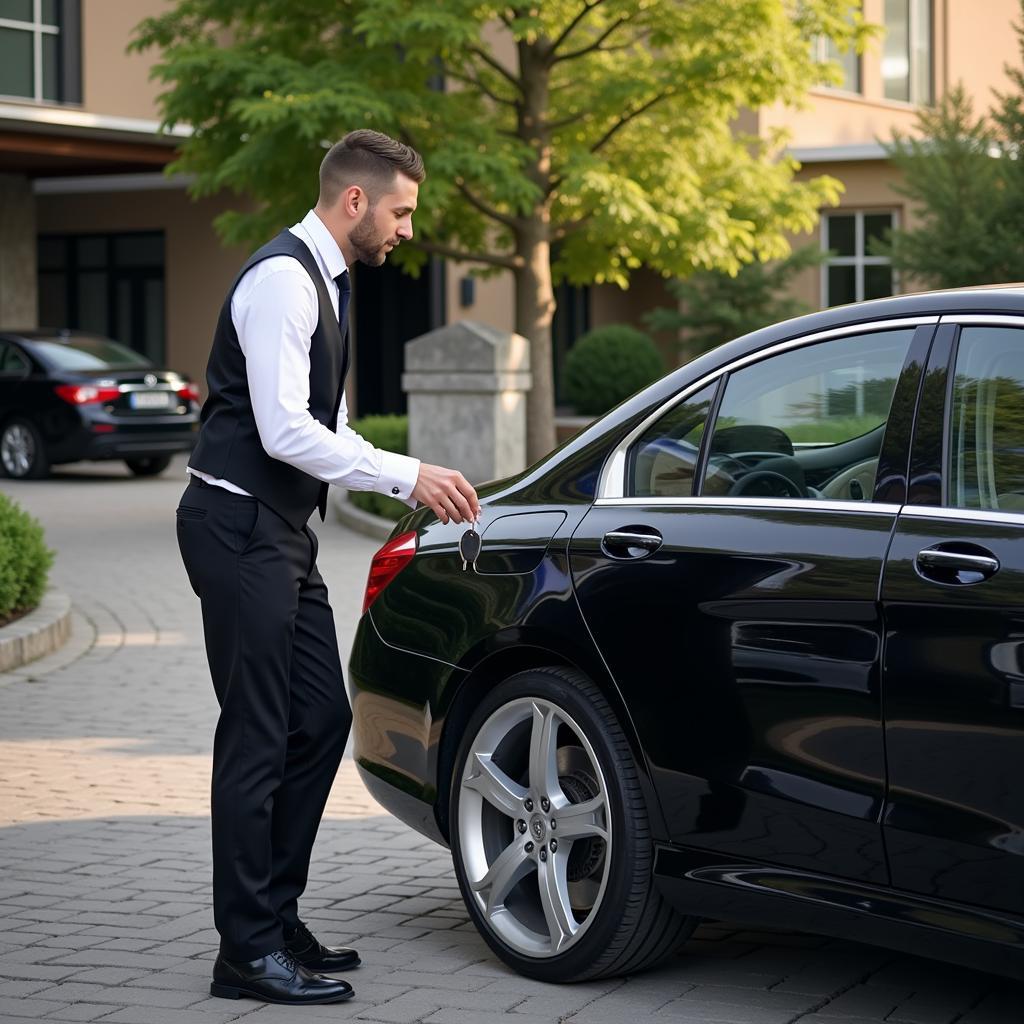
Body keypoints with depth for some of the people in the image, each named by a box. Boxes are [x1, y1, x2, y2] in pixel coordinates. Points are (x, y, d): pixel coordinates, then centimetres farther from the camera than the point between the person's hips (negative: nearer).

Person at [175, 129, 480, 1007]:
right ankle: (249, 952, 0)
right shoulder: (282, 279, -16)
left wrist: (420, 486, 11)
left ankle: (279, 919, 20)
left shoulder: (325, 282, 16)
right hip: (240, 529, -10)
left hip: (283, 534, 10)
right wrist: (406, 476, -19)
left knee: (321, 720, 11)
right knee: (257, 737, -6)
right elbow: (284, 431, -23)